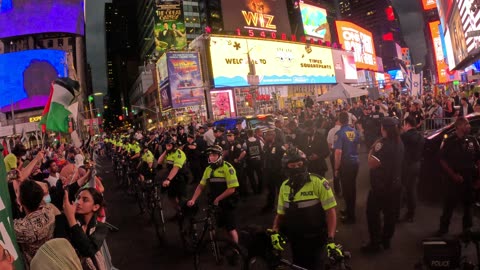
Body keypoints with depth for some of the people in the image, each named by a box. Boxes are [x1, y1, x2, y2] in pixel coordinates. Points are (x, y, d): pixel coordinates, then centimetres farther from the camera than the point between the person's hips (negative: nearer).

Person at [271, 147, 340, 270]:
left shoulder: (318, 183, -15)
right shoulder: (284, 187, 0)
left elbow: (330, 211, -15)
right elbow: (280, 213, 9)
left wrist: (330, 239, -22)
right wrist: (274, 231, -7)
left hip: (315, 239, -4)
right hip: (295, 240, 4)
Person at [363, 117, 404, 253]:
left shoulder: (382, 143, -24)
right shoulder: (399, 142, 2)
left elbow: (372, 164, -27)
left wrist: (371, 151, -13)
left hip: (380, 185, -8)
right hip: (395, 184, 8)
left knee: (373, 212, 5)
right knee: (390, 213, 17)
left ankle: (375, 243, 10)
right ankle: (386, 239, 31)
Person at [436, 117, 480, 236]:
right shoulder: (449, 141, -7)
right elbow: (442, 160, -3)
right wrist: (453, 175, -10)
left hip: (470, 178, 3)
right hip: (455, 178, -3)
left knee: (468, 204, 14)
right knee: (450, 204, 3)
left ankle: (467, 229, 29)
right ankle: (443, 228, 15)